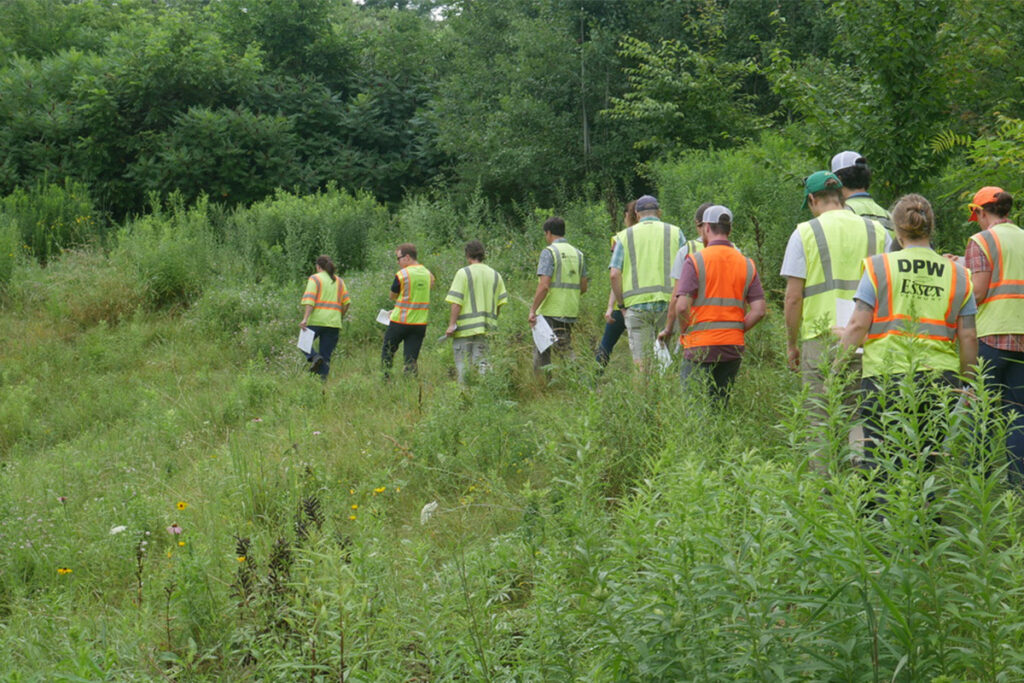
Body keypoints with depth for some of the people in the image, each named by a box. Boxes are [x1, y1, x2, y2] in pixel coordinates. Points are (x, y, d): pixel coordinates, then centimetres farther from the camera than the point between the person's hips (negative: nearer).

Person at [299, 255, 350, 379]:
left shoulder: (314, 278, 2)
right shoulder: (339, 281, 17)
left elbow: (310, 300, -11)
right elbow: (346, 302, 9)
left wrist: (305, 319, -18)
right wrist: (340, 317, 20)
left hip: (316, 320, -4)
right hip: (334, 322, 4)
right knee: (326, 354, 8)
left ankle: (314, 357, -16)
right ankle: (323, 377, -2)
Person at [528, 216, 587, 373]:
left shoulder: (549, 252, -9)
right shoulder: (577, 253, 12)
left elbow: (544, 286, -17)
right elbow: (583, 287, 14)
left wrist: (533, 310, -13)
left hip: (550, 312, -6)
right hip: (571, 311, 6)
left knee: (541, 352, 0)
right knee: (564, 350, 11)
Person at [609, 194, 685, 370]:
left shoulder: (626, 235, 10)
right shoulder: (674, 232, 10)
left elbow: (614, 274, 0)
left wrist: (622, 304, 8)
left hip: (636, 304, 0)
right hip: (669, 302, 0)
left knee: (641, 365, 0)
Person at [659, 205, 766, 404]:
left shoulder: (696, 260, -6)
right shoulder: (747, 264, 8)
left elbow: (682, 306, -14)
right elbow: (759, 310, 3)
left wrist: (686, 333, 2)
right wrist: (736, 330, 13)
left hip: (701, 346, -5)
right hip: (734, 347, 5)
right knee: (721, 405, 11)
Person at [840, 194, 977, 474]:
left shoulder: (879, 267, 1)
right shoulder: (957, 275, 9)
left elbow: (858, 325, -2)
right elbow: (968, 338, 9)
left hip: (885, 375, -3)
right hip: (940, 380, 3)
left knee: (877, 462, -3)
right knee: (926, 464, 8)